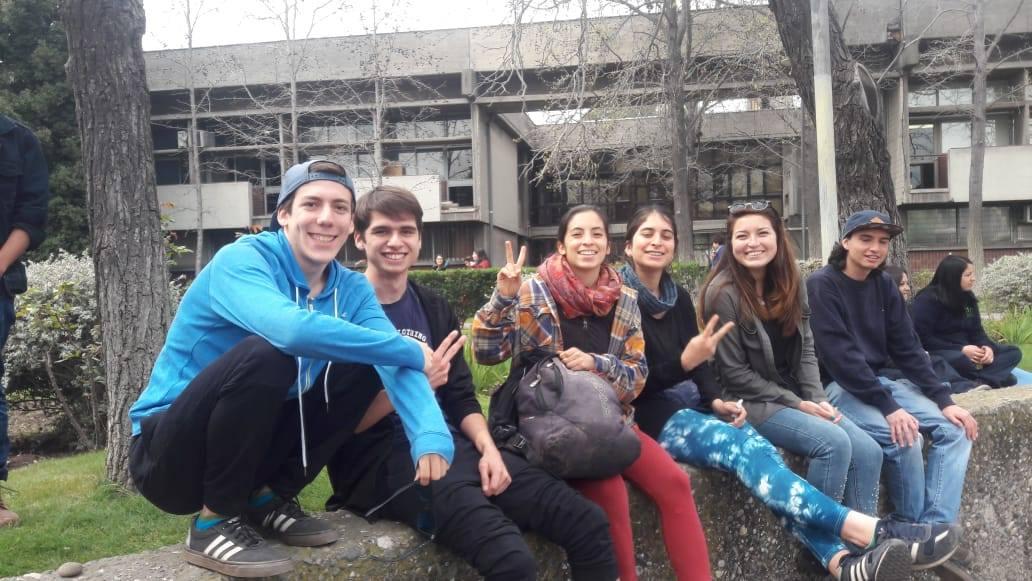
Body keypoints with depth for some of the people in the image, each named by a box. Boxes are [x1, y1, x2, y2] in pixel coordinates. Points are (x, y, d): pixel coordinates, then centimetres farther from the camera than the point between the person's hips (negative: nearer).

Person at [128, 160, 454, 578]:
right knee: (265, 353, -31)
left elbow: (395, 364, -15)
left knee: (362, 367, -5)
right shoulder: (242, 260, -20)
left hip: (250, 447, 6)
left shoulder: (351, 288, -1)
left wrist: (431, 437, -36)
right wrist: (413, 352, -29)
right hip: (168, 455, -6)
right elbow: (293, 328, -40)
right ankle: (215, 520, -12)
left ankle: (268, 498, 6)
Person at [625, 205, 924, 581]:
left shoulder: (678, 297, 14)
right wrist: (684, 362, -23)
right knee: (743, 447, -27)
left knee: (756, 444, -21)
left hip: (686, 405, 6)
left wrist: (716, 401, -5)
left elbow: (698, 361, 14)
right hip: (649, 417, -6)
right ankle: (865, 527, -35)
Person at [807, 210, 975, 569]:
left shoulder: (884, 286, 7)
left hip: (877, 379, 8)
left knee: (955, 429, -7)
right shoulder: (822, 285, -15)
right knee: (905, 439, -27)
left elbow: (907, 348, 7)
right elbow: (839, 355, -22)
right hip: (836, 388, -8)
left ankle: (935, 528, -12)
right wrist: (889, 407, -26)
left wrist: (944, 400, -4)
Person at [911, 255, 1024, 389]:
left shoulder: (968, 297, 10)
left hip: (966, 351, 8)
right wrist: (961, 349, -24)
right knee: (960, 359, -41)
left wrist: (987, 347, -12)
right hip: (939, 353, -8)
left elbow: (977, 331, 11)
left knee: (1013, 352, -5)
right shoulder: (927, 299, -13)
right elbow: (923, 338, -19)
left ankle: (980, 381, -30)